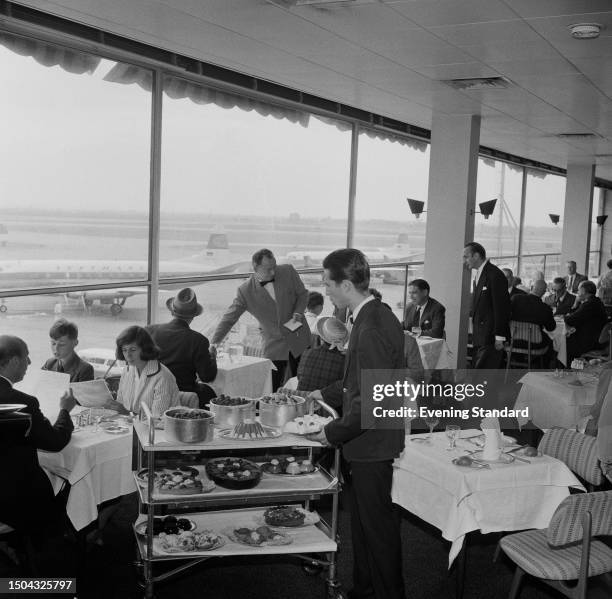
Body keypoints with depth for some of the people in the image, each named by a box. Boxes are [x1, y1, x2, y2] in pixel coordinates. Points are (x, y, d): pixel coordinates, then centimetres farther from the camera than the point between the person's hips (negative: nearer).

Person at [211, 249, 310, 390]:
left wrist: (298, 312, -12)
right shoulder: (245, 291, -12)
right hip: (273, 346, -1)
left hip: (299, 340, 2)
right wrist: (213, 344, -10)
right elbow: (229, 318, -6)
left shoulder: (288, 271, -7)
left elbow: (302, 293, 7)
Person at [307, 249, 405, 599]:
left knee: (378, 525, 7)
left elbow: (372, 401, -27)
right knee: (363, 521, 21)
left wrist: (333, 433, -17)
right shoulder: (377, 316, 5)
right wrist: (327, 394, 17)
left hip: (372, 446, -10)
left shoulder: (372, 329, -26)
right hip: (371, 442, 10)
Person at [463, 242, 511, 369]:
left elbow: (501, 309, -16)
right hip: (479, 338, 9)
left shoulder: (495, 275, -14)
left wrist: (499, 337, -17)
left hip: (491, 338, -9)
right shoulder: (479, 275, 17)